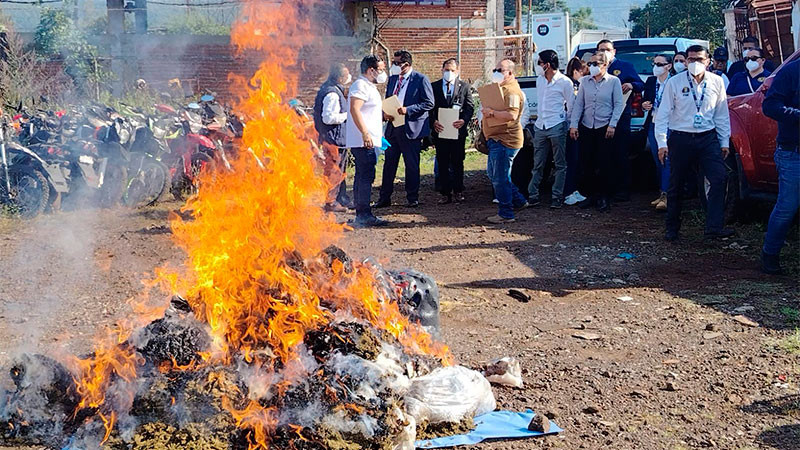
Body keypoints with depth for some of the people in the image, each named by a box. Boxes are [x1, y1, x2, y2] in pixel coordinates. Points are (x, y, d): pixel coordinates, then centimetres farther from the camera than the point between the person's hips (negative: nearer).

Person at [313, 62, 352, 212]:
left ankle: (342, 199, 28)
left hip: (339, 137, 11)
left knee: (341, 171, 18)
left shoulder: (335, 89, 9)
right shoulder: (332, 94, -22)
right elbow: (328, 118, -26)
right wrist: (348, 115, -18)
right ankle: (331, 202, 5)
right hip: (334, 138, -11)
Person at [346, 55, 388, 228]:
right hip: (364, 140, -11)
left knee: (362, 177, 11)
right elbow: (354, 109, -23)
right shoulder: (361, 85, -11)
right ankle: (364, 215, -12)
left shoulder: (369, 87, 22)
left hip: (368, 140, 11)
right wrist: (365, 133, -29)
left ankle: (361, 215, 16)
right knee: (366, 176, -12)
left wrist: (384, 115, 19)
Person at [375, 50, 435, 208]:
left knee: (412, 165, 2)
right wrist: (385, 113, -2)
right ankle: (384, 198, 15)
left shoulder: (421, 79, -6)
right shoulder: (392, 79, 14)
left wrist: (407, 110, -20)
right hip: (393, 127, 6)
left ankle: (413, 198, 14)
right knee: (389, 163, 8)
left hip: (411, 128, -6)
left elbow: (429, 103, -11)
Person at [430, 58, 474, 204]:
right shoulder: (434, 86, 7)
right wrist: (433, 121, -14)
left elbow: (470, 107, 1)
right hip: (440, 130, 1)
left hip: (458, 130, 0)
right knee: (442, 164, 4)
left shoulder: (464, 86, 6)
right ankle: (445, 193, 10)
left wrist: (464, 120, -17)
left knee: (458, 163, 8)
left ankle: (458, 191, 19)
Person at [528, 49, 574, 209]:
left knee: (560, 164, 1)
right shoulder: (539, 81, 13)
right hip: (540, 126, 6)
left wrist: (566, 123, 3)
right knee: (538, 164, 7)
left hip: (557, 127, -6)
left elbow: (571, 106, -1)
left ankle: (557, 197, 4)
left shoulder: (564, 82, -6)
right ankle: (532, 195, 10)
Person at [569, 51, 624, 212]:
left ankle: (604, 197, 10)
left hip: (605, 128, -4)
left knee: (605, 164, -2)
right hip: (586, 127, 4)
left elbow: (619, 104, -2)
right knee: (586, 164, 4)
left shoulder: (614, 81, -1)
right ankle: (591, 195, 17)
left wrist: (612, 125, -10)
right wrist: (573, 124, 2)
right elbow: (579, 103, 9)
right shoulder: (585, 81, 8)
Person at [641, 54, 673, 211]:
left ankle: (665, 196, -12)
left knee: (667, 160, -10)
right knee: (657, 161, 11)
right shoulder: (650, 81, 10)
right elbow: (645, 100, 18)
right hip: (653, 125, 6)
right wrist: (644, 105, -2)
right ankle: (662, 194, 19)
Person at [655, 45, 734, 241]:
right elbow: (663, 114, -2)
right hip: (681, 138, -2)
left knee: (719, 179, -12)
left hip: (708, 137, 2)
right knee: (676, 186, 6)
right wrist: (662, 143, -7)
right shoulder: (675, 82, -3)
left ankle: (714, 227, -10)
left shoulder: (716, 82, 4)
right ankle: (672, 229, 20)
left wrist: (724, 142, 9)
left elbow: (722, 114, 11)